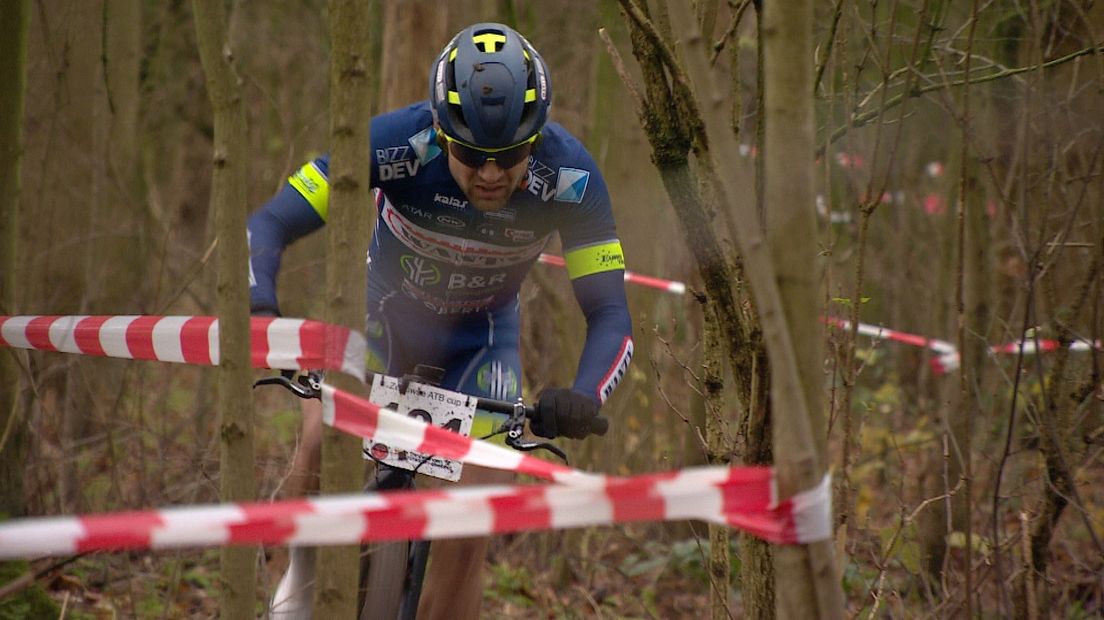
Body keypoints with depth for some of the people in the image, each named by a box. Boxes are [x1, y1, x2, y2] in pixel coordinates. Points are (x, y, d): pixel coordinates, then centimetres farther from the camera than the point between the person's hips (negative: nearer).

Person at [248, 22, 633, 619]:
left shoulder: (570, 178, -30)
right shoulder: (397, 143, -33)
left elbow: (610, 315, -27)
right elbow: (269, 223, -29)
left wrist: (583, 399, -46)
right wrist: (258, 309, -48)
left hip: (481, 338, 1)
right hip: (383, 307, 0)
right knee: (324, 445, -26)